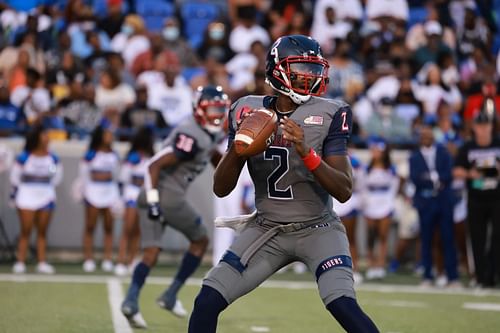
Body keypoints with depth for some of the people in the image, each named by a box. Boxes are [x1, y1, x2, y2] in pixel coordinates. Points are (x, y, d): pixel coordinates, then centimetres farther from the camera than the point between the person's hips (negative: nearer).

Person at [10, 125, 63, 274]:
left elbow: (56, 177, 13)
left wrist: (46, 187, 11)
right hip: (26, 198, -3)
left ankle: (42, 263, 7)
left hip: (46, 197, 3)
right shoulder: (24, 158, -12)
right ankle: (20, 263, -2)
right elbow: (15, 177, 0)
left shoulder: (53, 159, -2)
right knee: (26, 231, -4)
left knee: (42, 232, 5)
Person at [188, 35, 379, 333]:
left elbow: (344, 191, -17)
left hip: (318, 229, -3)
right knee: (207, 302, -7)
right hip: (266, 230, 3)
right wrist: (239, 146, -21)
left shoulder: (328, 114, -10)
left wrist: (305, 152, -31)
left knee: (344, 306, -25)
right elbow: (221, 189, -2)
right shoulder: (249, 111, -2)